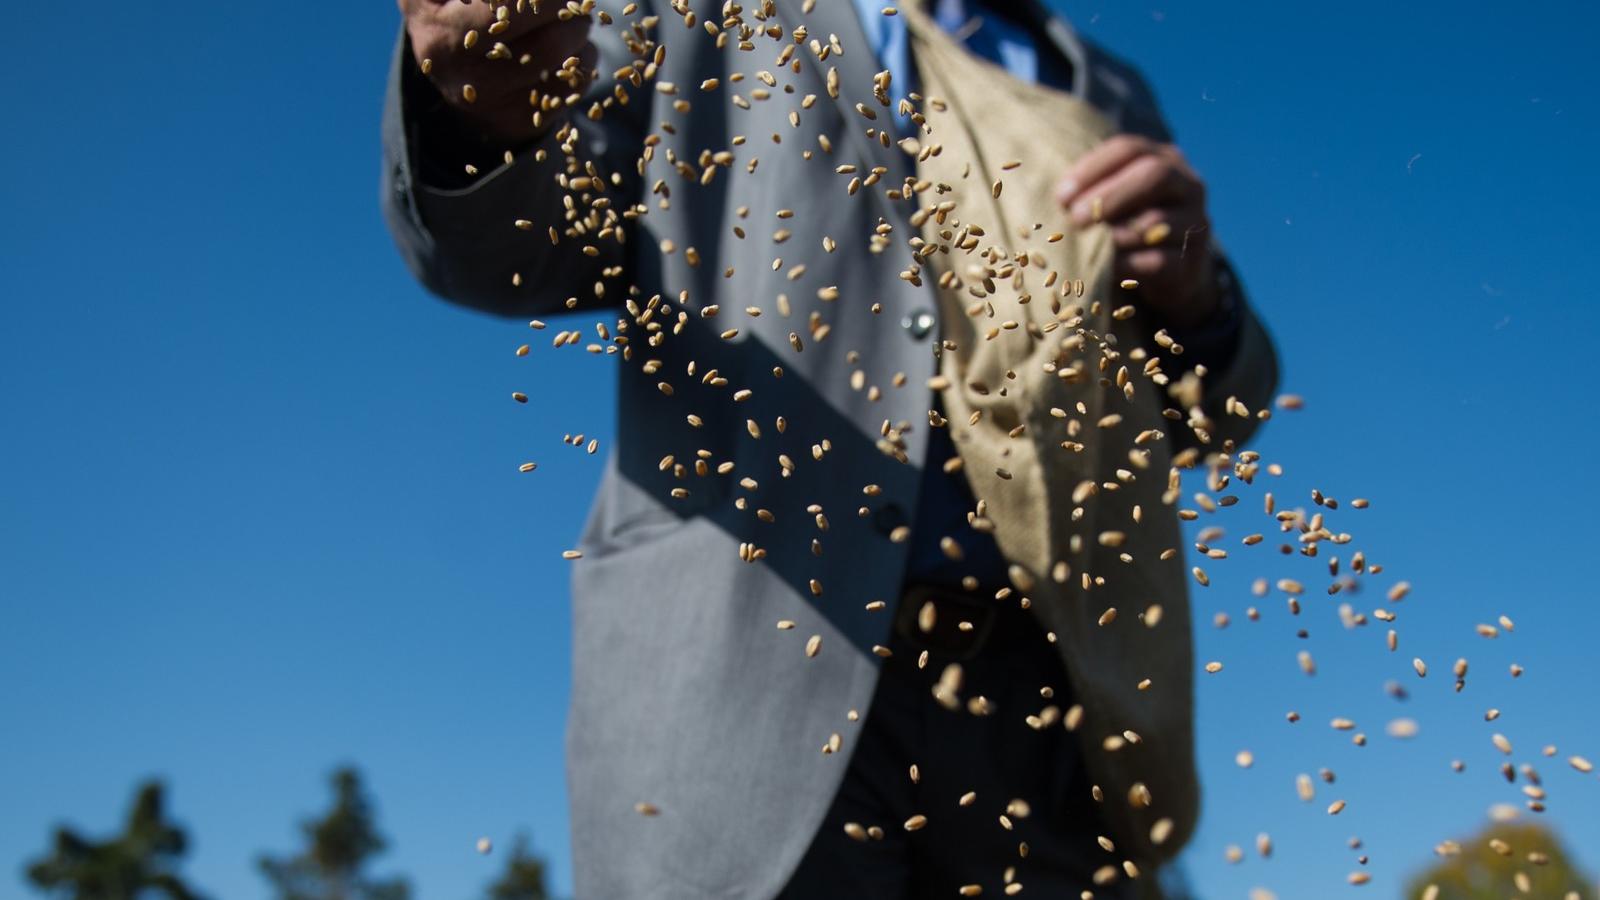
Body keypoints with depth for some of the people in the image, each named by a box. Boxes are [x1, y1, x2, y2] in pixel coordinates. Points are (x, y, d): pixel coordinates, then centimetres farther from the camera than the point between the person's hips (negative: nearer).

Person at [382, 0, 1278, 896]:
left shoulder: (1100, 95, 24)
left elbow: (1211, 415, 23)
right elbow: (512, 246, 4)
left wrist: (1193, 298, -1)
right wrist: (486, 117, -20)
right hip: (736, 675, -2)